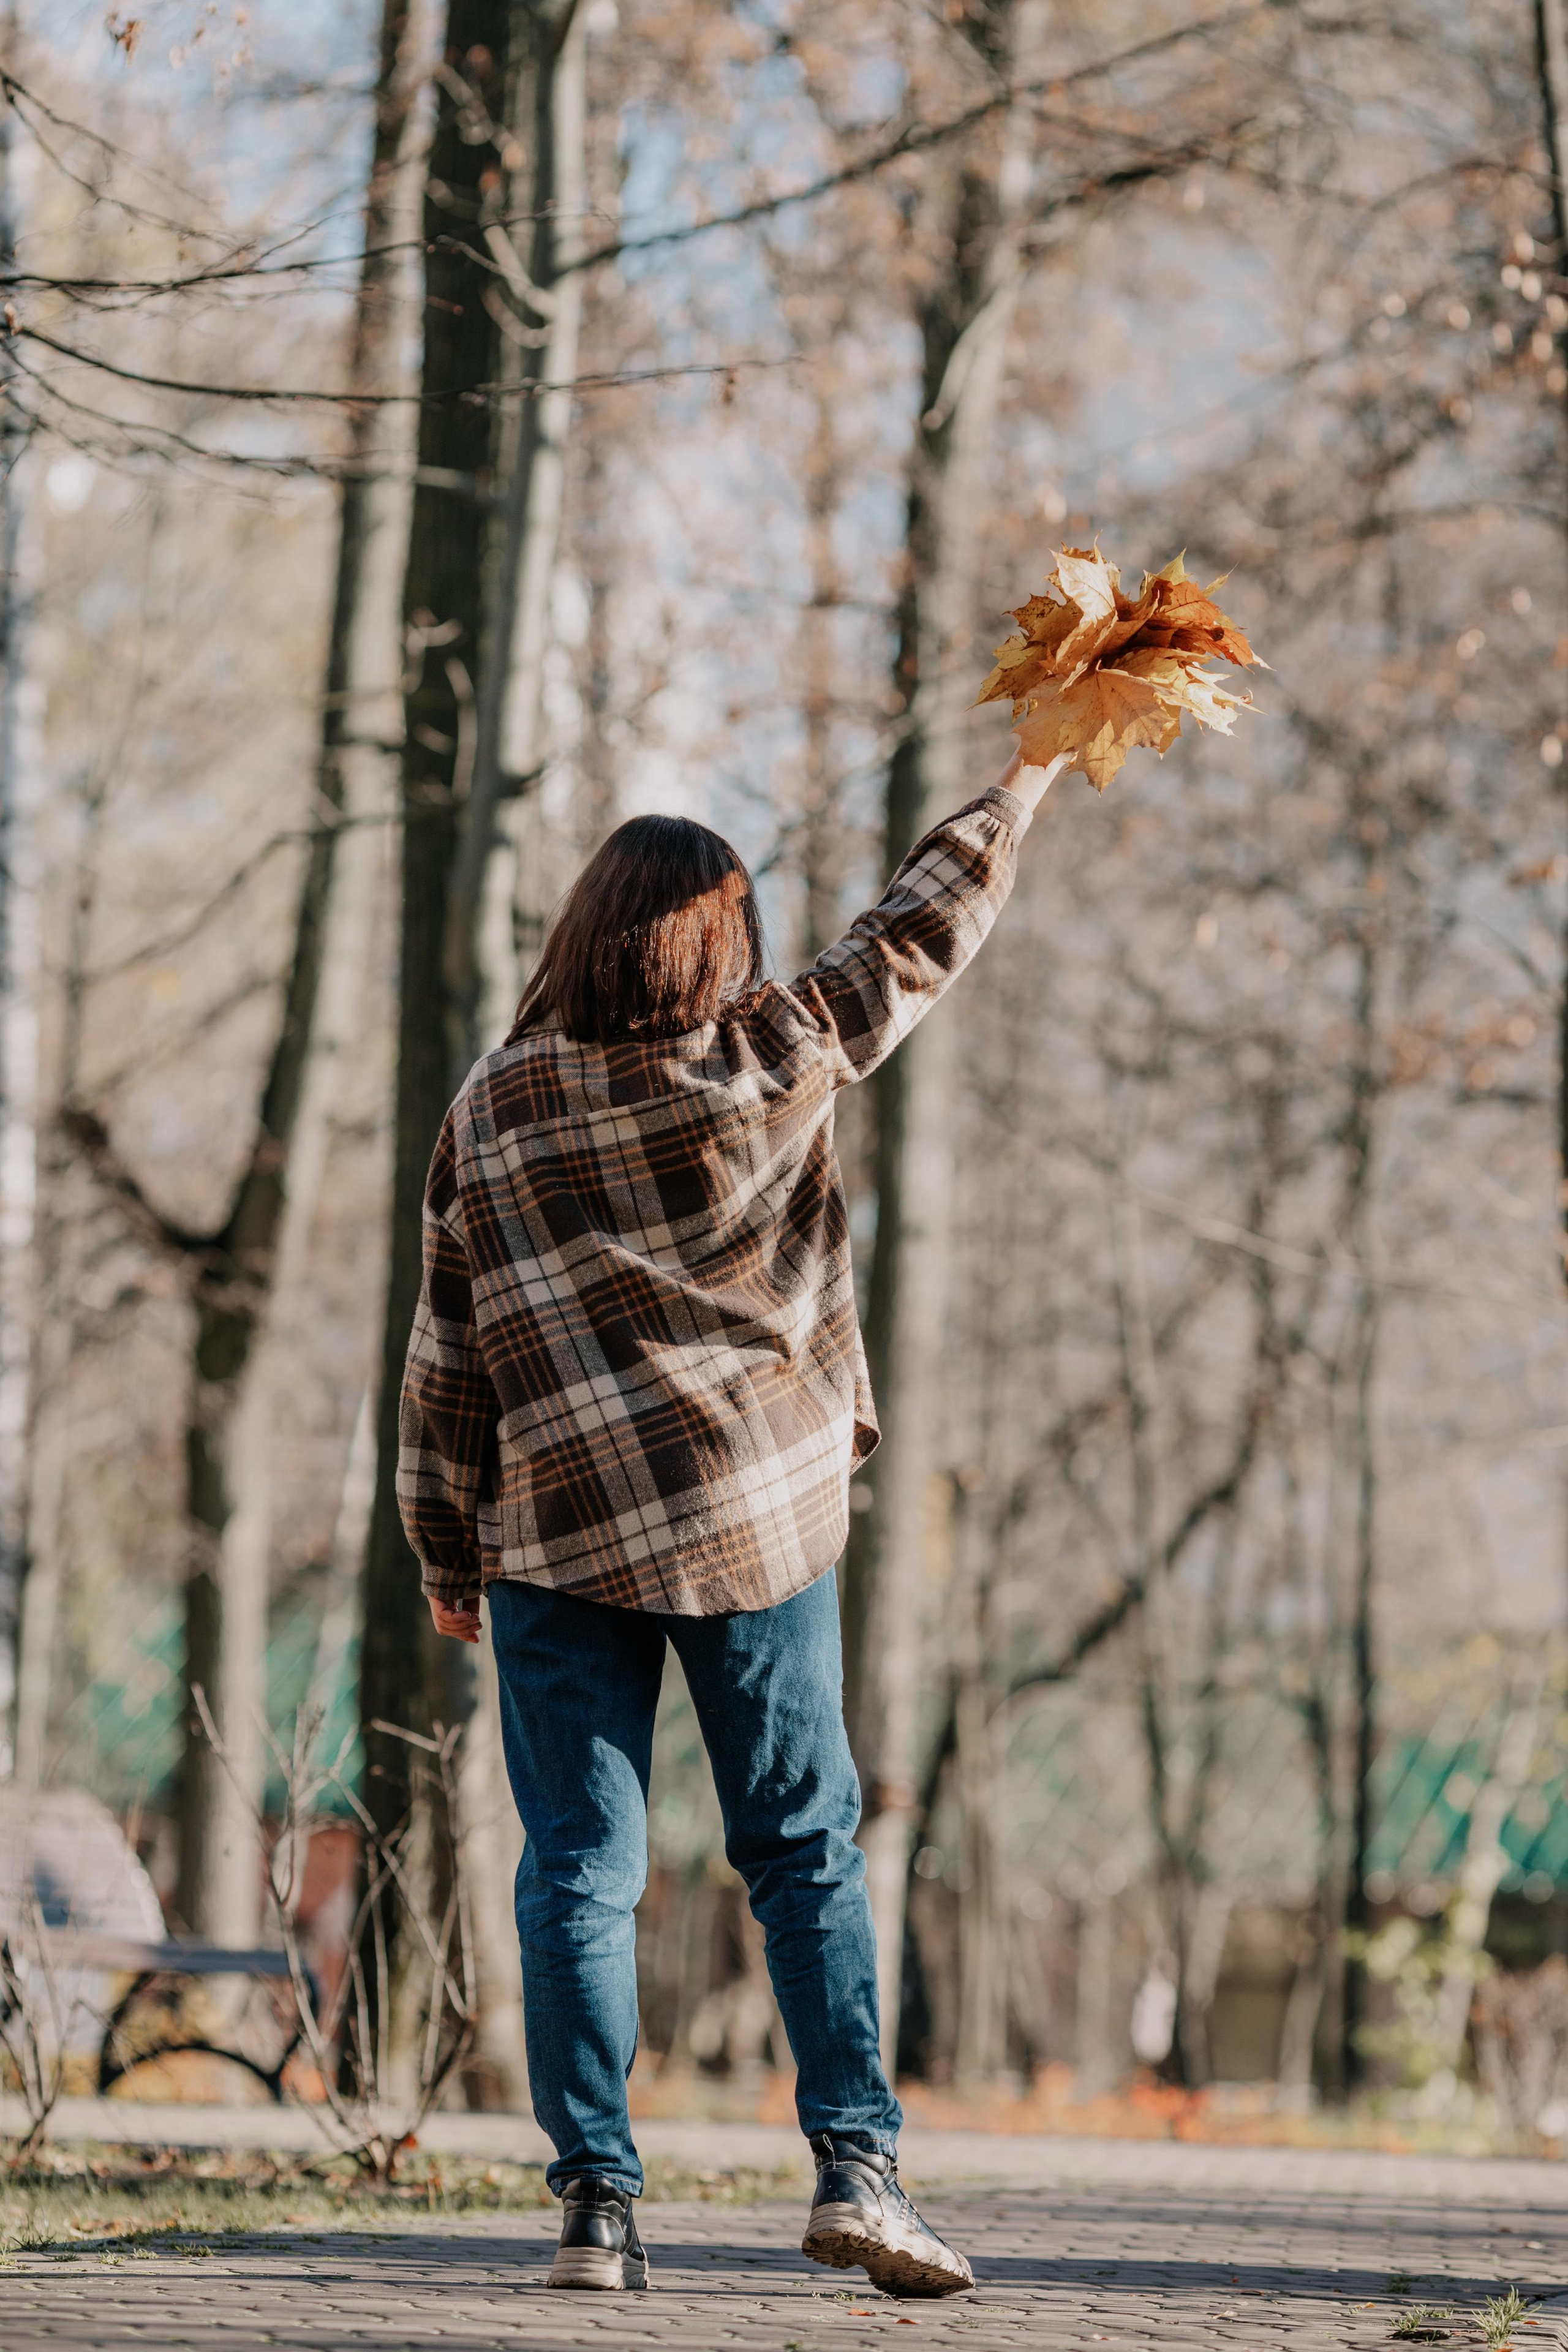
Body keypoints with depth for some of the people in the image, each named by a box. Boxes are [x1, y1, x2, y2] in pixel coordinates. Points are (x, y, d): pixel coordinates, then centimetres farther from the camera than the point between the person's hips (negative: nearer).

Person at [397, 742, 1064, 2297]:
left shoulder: (493, 1106, 1)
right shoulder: (779, 1055, -3)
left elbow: (447, 1353, 4)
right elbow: (917, 938, 10)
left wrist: (445, 1552, 12)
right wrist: (1029, 777, 23)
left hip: (562, 1532, 1)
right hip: (759, 1519, 0)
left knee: (578, 1865, 3)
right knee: (804, 1849, 7)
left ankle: (596, 2198, -2)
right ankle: (854, 2164, -2)